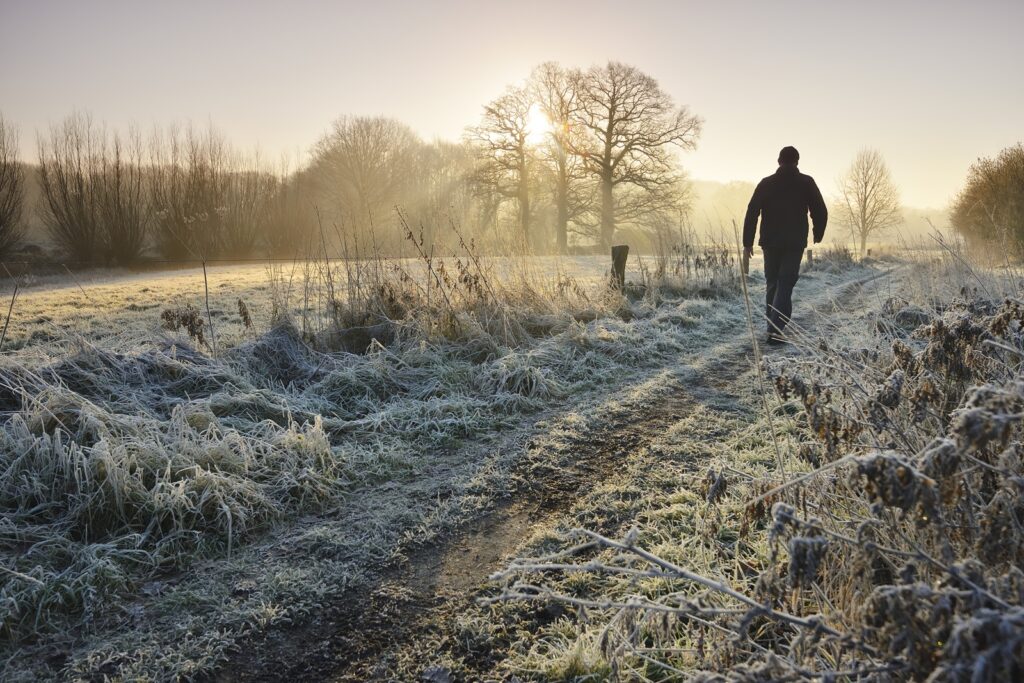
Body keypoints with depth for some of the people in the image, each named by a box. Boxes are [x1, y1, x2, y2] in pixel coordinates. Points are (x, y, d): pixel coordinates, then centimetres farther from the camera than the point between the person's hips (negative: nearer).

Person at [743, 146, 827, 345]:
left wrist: (747, 242, 2)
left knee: (772, 285, 15)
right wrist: (818, 235, 16)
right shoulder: (806, 182, 1)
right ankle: (776, 331, -17)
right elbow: (821, 212, 0)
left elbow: (752, 213, -1)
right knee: (785, 286, -5)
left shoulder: (766, 183, 4)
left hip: (770, 243, 2)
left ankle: (772, 327, 19)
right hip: (795, 244, -2)